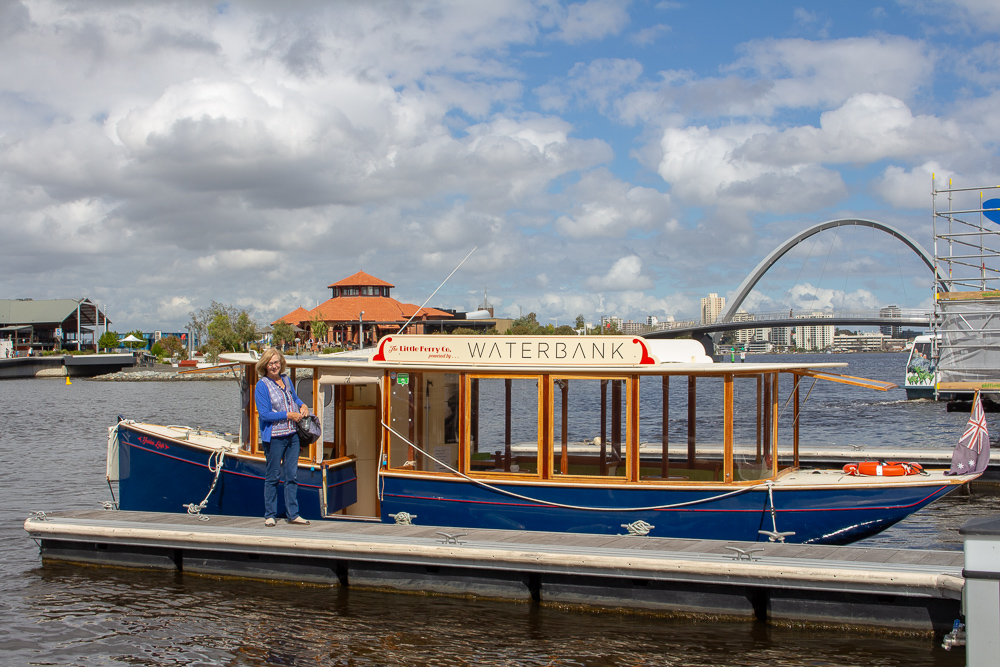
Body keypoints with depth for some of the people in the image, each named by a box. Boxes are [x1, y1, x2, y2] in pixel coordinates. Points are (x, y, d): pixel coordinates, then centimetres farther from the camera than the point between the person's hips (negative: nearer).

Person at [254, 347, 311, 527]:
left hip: (292, 435, 6)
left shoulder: (286, 380, 9)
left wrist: (303, 406, 5)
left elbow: (294, 397, 27)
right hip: (273, 437, -6)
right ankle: (269, 515, 13)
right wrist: (289, 415, -15)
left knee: (292, 475, 8)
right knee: (272, 477, 3)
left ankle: (292, 514, 15)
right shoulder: (262, 385, -10)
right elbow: (264, 414, -14)